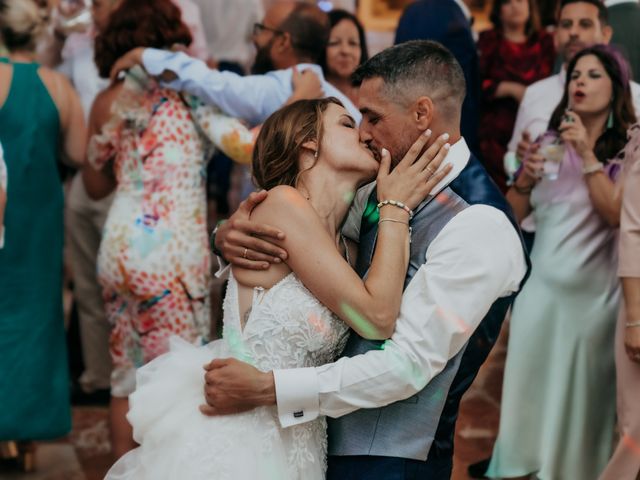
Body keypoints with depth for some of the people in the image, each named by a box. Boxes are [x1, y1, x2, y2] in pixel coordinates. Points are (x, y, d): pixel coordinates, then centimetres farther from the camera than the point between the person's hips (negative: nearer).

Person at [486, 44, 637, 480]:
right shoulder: (551, 142, 10)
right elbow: (512, 214, 10)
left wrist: (587, 154, -18)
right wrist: (526, 175, -8)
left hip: (595, 291, -3)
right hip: (542, 285, 3)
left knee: (582, 392, 5)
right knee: (527, 381, 1)